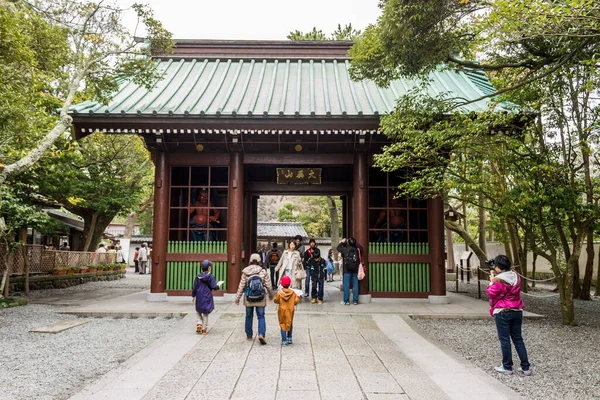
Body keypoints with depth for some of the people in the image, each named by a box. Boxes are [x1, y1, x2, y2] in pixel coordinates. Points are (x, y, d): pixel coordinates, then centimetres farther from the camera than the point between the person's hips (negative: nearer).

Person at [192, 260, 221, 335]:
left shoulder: (198, 276, -1)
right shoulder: (211, 277, -10)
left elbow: (194, 287, 2)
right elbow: (214, 287, -14)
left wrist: (193, 296, 13)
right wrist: (218, 286, 8)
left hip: (199, 298, 2)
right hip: (207, 298, -2)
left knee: (198, 311, 21)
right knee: (205, 313, 10)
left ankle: (199, 324, 1)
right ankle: (204, 329, 11)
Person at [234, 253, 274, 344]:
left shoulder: (245, 272, -4)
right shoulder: (263, 271, -5)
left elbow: (241, 286, -2)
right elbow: (268, 285, 1)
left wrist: (237, 298, 6)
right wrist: (271, 295, 17)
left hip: (248, 299, 1)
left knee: (249, 317, 14)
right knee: (261, 317, 5)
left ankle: (249, 335, 23)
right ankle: (261, 334, -12)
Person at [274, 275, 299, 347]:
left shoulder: (279, 292, -13)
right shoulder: (292, 292, -8)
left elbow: (276, 301, -3)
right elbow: (296, 301, -7)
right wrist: (297, 297, 12)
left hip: (282, 311, -2)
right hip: (290, 311, 2)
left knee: (282, 325, 4)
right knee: (290, 324, 20)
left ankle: (284, 341, -2)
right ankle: (289, 339, 21)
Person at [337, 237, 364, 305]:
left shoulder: (345, 249, -7)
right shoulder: (357, 250, -2)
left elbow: (338, 247, 11)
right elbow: (361, 248, 21)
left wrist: (342, 242, 23)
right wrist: (356, 243, 21)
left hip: (347, 271, -2)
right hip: (355, 270, 2)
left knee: (346, 285, 4)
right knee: (355, 285, 7)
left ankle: (346, 300, 6)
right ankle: (355, 301, 9)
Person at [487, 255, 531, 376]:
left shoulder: (497, 280, -17)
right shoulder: (516, 277, 4)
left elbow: (491, 294, -8)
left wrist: (491, 281, 3)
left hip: (502, 313, -6)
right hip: (517, 311, 6)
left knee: (504, 340, 4)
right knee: (518, 339, 14)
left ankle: (507, 367, 12)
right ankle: (525, 367, 16)